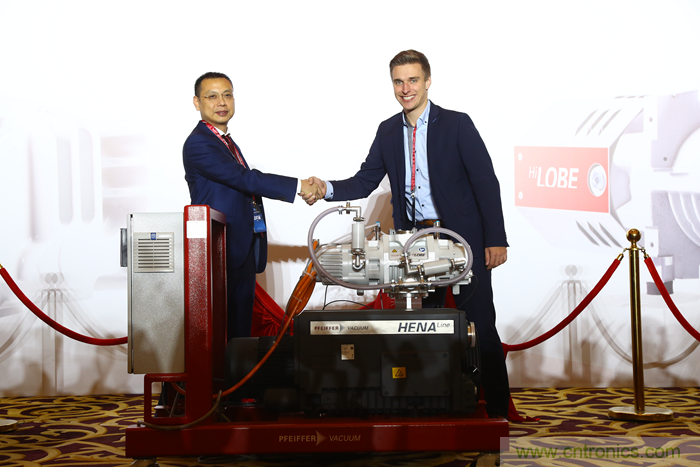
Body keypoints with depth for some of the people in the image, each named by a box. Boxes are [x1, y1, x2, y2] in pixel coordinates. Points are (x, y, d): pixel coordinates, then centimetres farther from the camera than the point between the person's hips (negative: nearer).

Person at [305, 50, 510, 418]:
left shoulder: (457, 124, -5)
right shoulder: (388, 132, 9)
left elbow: (486, 183, -7)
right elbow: (365, 182, 9)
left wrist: (495, 240, -12)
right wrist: (327, 189, -10)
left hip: (462, 238, -5)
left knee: (481, 326, -2)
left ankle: (497, 410, 7)